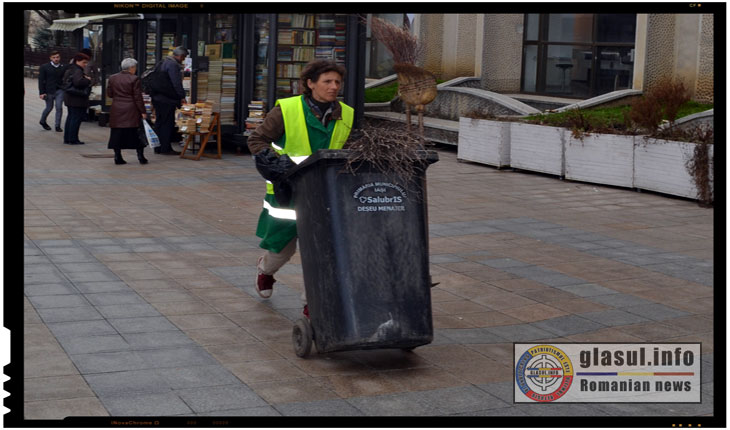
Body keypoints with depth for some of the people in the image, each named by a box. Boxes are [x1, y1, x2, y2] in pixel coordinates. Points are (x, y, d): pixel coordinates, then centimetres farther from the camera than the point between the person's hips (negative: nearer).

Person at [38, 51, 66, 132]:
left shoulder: (63, 67, 3)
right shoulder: (44, 67, -1)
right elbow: (41, 80, -3)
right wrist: (42, 92, -9)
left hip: (59, 90, 1)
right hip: (49, 91, -1)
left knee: (59, 107, -7)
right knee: (49, 107, 9)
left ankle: (58, 126, 4)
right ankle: (42, 121, 35)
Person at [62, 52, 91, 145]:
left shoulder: (69, 70, 14)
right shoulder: (77, 71, -17)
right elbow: (78, 82, -33)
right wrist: (87, 80, -15)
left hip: (69, 97, 10)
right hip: (77, 99, -10)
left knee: (71, 117, 16)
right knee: (76, 118, -4)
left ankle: (67, 138, 21)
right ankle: (73, 139, -2)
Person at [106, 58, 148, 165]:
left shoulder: (112, 78, 4)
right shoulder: (134, 79, -10)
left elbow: (109, 94, 9)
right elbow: (138, 97, -11)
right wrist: (143, 112, -6)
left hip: (116, 110, 4)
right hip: (131, 111, -4)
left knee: (117, 134, 7)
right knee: (136, 133, 4)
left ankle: (117, 157, 6)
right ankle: (140, 156, 3)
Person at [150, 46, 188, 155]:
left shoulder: (164, 62, 16)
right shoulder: (173, 65, -16)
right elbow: (177, 84, -21)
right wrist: (182, 96, -12)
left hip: (158, 97, 10)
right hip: (167, 99, -10)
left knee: (159, 123, 14)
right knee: (168, 123, -3)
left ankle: (158, 148, 20)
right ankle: (166, 148, -1)